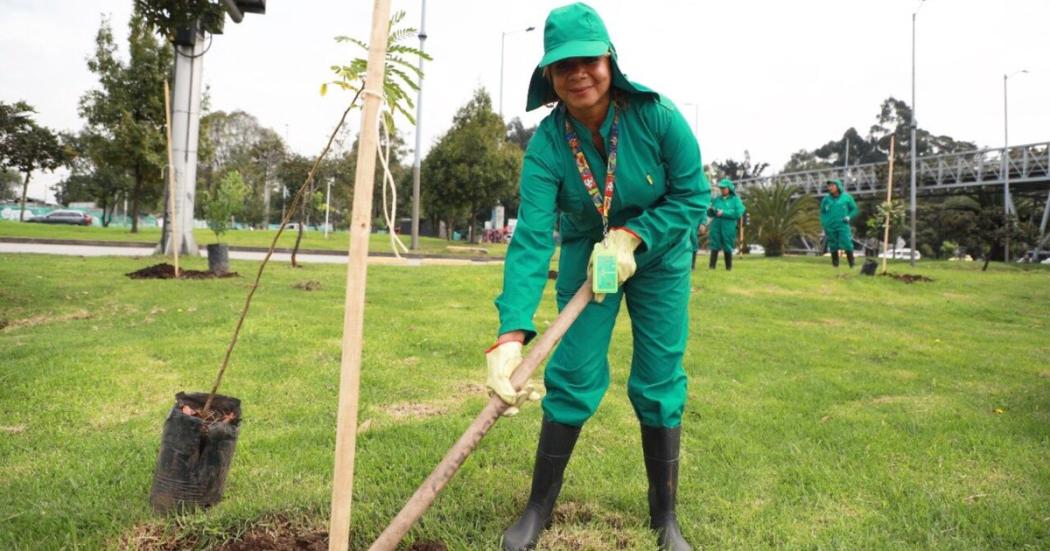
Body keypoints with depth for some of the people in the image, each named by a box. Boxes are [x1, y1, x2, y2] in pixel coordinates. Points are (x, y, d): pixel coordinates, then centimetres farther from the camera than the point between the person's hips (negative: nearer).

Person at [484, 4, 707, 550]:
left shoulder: (657, 116, -24)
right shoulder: (547, 142, -23)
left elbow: (693, 195, -14)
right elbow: (531, 239, -32)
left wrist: (630, 237, -28)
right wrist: (511, 334, -43)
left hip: (659, 255, 0)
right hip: (586, 255, 0)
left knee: (659, 383, 2)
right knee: (572, 378, -3)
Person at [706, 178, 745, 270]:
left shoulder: (735, 199, 4)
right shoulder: (717, 199, 14)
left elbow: (738, 213, -9)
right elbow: (710, 214, 14)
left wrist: (724, 213, -13)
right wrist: (710, 210, -9)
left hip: (728, 228, -3)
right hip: (716, 226, 3)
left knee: (727, 248, 1)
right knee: (714, 246, -3)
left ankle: (729, 268, 10)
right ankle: (712, 266, -4)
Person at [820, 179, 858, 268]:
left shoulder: (846, 197, 3)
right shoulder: (826, 199, 7)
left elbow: (854, 209, 12)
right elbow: (822, 213, 15)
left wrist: (849, 217, -5)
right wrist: (824, 225, 6)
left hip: (843, 225, -2)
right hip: (830, 227, 2)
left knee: (847, 245, -12)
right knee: (833, 247, 5)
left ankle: (852, 265, -2)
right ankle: (835, 266, 15)